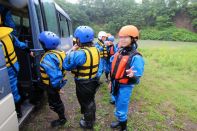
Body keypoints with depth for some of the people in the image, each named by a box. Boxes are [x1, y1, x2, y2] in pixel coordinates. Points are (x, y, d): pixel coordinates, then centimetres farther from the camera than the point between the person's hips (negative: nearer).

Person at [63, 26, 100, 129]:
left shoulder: (80, 53, -30)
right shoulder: (95, 50, -3)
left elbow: (66, 66, -21)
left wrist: (72, 51, -12)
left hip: (83, 84, -7)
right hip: (93, 80, 8)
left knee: (86, 103, 15)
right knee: (91, 101, 27)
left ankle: (88, 123, 38)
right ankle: (92, 118, 50)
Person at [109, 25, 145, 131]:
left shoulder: (136, 57, -24)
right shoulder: (119, 52, 0)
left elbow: (137, 79, -23)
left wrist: (132, 75, -46)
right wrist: (112, 81, 18)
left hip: (125, 87, -7)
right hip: (116, 85, 8)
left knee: (121, 110, 8)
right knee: (118, 107, 26)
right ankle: (120, 121, 51)